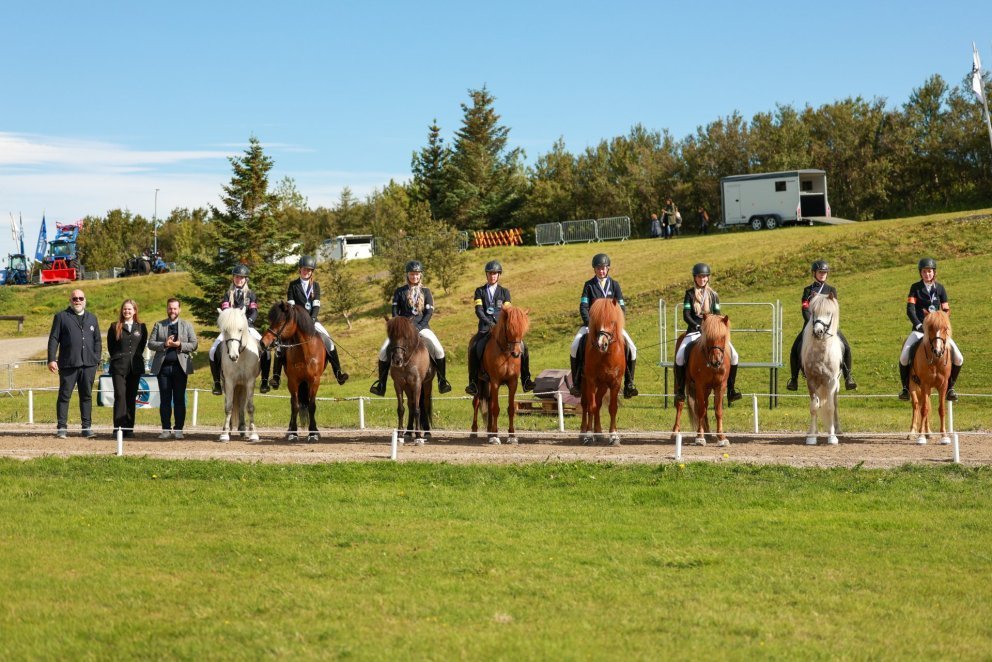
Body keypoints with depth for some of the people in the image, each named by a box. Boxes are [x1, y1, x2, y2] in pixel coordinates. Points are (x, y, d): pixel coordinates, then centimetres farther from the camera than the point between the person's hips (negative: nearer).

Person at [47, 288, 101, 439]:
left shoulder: (92, 318, 17)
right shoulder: (61, 317, 5)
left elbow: (97, 341, 16)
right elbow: (53, 339, 1)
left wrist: (97, 360, 6)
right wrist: (51, 359, -8)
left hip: (89, 364, 3)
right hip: (68, 363, -3)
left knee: (86, 396, 6)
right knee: (64, 395, -1)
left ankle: (87, 427, 10)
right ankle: (61, 428, 2)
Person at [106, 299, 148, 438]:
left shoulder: (141, 327, 8)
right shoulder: (115, 327, 5)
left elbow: (143, 345, 11)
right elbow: (110, 347, 9)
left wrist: (135, 357, 7)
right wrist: (117, 358, 7)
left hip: (135, 367, 2)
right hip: (119, 367, -2)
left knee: (131, 398, 5)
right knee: (120, 396, -9)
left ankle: (129, 428, 7)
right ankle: (118, 428, -11)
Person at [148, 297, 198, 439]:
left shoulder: (187, 325, 9)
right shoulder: (158, 325, 11)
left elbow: (194, 345, 3)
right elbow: (150, 343, 4)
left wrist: (180, 345, -14)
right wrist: (165, 344, -12)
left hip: (180, 366, -1)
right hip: (163, 366, 1)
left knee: (179, 399, 0)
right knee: (165, 399, 2)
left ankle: (178, 429, 3)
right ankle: (166, 429, 6)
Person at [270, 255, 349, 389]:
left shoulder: (315, 285, 10)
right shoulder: (293, 285, 5)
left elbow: (316, 305, 0)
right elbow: (290, 304, -2)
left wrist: (312, 319, -15)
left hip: (311, 319, 2)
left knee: (328, 341, -15)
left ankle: (338, 373, -12)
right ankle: (276, 377, -19)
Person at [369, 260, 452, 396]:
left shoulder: (426, 292, 8)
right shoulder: (400, 292, 8)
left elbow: (429, 313, 0)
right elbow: (395, 311, 4)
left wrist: (418, 327, -13)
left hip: (421, 327, -1)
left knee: (438, 350, -23)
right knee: (384, 351, -17)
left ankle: (442, 381, -9)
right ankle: (381, 385, -6)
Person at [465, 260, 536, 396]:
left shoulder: (505, 292, 13)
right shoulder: (480, 291, 10)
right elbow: (479, 310, -3)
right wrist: (490, 323, -19)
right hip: (485, 327, -2)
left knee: (523, 347, -15)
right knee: (474, 347, -29)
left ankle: (526, 381, -6)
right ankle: (473, 383, -25)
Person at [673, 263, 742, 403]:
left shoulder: (713, 295, 11)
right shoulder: (690, 294, 5)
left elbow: (717, 315, 8)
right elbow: (686, 315, -3)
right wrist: (697, 326, -19)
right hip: (694, 331, -2)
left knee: (733, 355, -15)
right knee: (680, 356, -27)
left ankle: (731, 390, -7)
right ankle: (680, 390, -14)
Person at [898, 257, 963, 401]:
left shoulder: (940, 289, 7)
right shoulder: (915, 288, 2)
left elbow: (946, 311, 6)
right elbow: (910, 309, -6)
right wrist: (919, 325, -20)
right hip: (919, 329, -2)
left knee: (958, 358, -12)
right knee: (904, 357, -24)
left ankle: (949, 388, 9)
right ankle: (906, 387, -2)